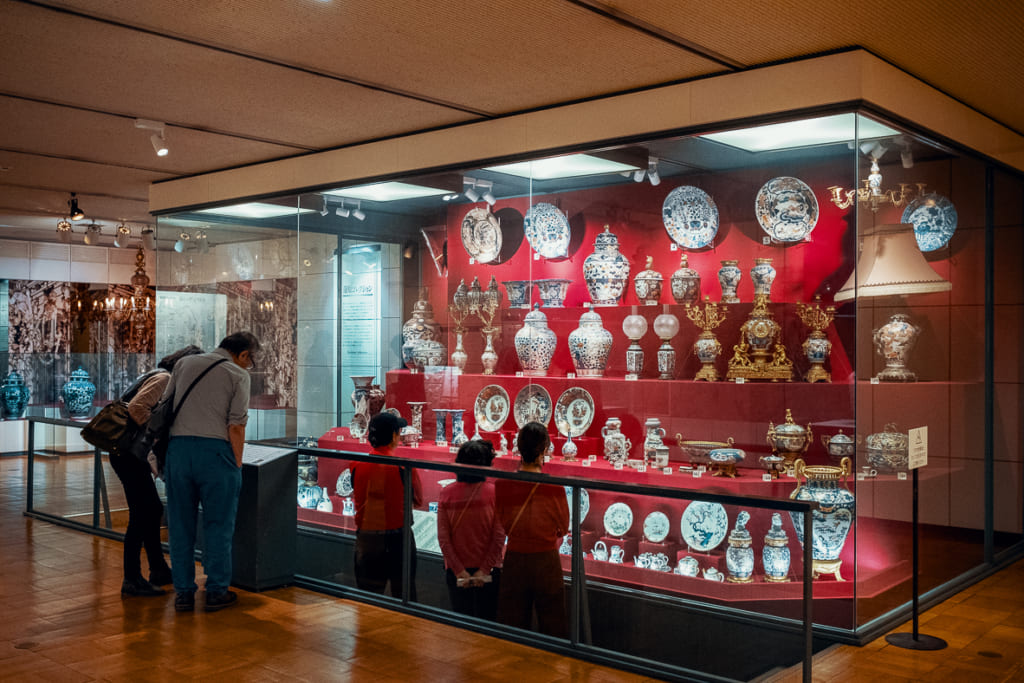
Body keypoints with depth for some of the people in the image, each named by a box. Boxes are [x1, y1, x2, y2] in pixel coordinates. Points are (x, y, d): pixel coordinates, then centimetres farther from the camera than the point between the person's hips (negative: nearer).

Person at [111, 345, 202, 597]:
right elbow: (137, 408, -25)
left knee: (153, 510, 16)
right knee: (141, 515, -6)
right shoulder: (164, 379, -12)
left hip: (132, 455, 11)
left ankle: (158, 570, 26)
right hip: (129, 454, -11)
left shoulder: (164, 379, 19)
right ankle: (132, 580, -1)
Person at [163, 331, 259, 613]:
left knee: (180, 525, 11)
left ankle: (183, 592, 16)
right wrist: (237, 465, 1)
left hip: (178, 448, 4)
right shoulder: (238, 375, 1)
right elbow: (236, 426, -7)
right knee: (218, 525, 8)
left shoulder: (184, 363, 15)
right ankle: (216, 591, 12)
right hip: (215, 450, -4)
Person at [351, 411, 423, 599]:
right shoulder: (404, 467, -14)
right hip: (398, 537, -2)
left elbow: (357, 497, 8)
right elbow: (418, 500, -2)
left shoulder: (357, 465, -5)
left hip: (366, 537, 3)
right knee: (403, 593, 11)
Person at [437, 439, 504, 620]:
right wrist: (485, 569, -8)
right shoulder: (494, 492, -10)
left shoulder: (446, 493, -5)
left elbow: (443, 538, -6)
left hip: (456, 571, 2)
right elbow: (499, 536, -12)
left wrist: (459, 570, -5)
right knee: (487, 619, 10)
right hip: (488, 570, -2)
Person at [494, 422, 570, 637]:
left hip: (514, 560, 2)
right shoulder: (554, 487, -17)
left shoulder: (503, 484, -12)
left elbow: (503, 524, 3)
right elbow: (564, 527, -1)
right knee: (552, 626, 13)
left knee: (512, 628, 15)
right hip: (546, 560, -2)